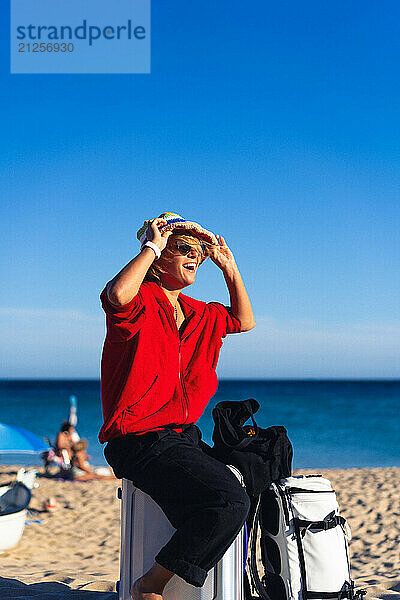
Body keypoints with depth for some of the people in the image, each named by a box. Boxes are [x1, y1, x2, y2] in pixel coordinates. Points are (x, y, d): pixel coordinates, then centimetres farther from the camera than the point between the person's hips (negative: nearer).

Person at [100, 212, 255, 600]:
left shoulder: (198, 314, 19)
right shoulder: (141, 300, -6)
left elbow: (244, 320, 34)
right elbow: (117, 294, -31)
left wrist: (229, 265, 23)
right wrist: (152, 246, -16)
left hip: (184, 437, 9)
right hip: (141, 440, -9)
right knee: (230, 503, -24)